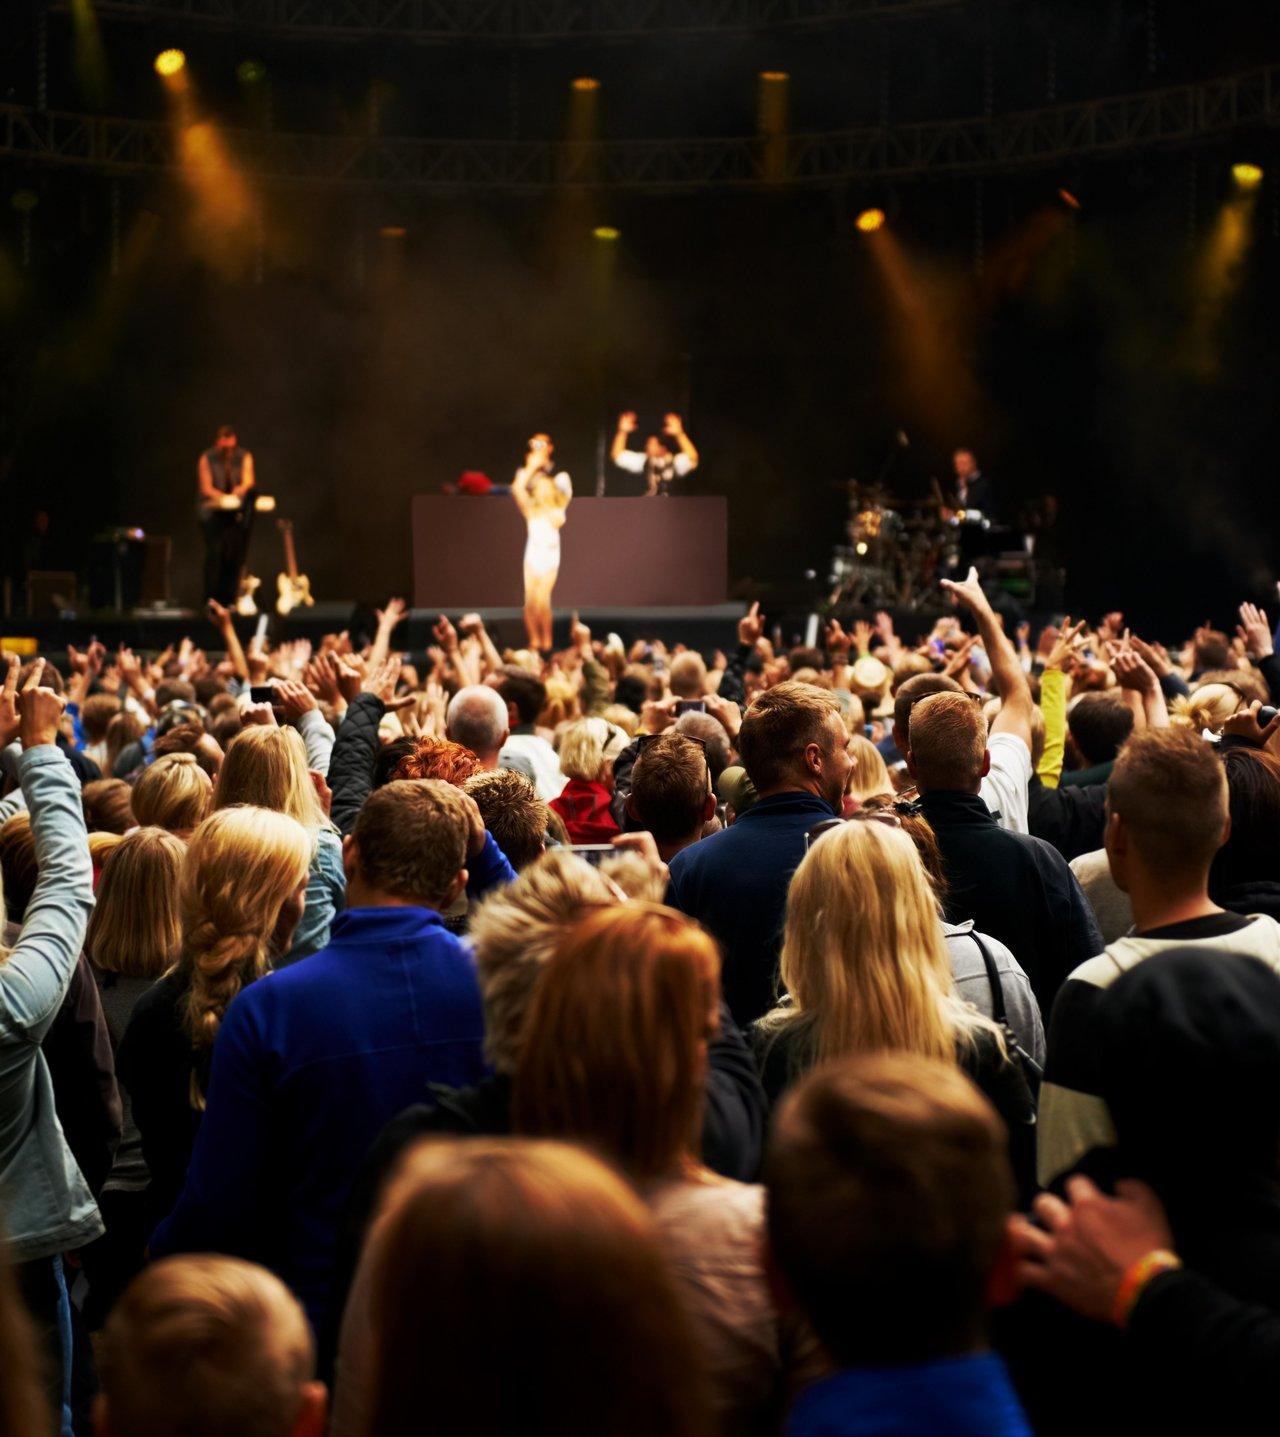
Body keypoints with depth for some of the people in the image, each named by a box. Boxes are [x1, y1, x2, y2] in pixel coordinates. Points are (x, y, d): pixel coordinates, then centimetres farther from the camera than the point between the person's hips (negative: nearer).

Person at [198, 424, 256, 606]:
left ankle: (229, 599, 1)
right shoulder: (207, 458, 0)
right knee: (215, 554, -12)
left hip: (238, 513, 2)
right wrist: (223, 497, -23)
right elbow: (206, 487, -4)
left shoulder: (244, 457, 6)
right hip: (214, 512, -2)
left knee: (235, 556, -4)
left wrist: (241, 489, -26)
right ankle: (211, 600, -11)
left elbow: (248, 482, -2)